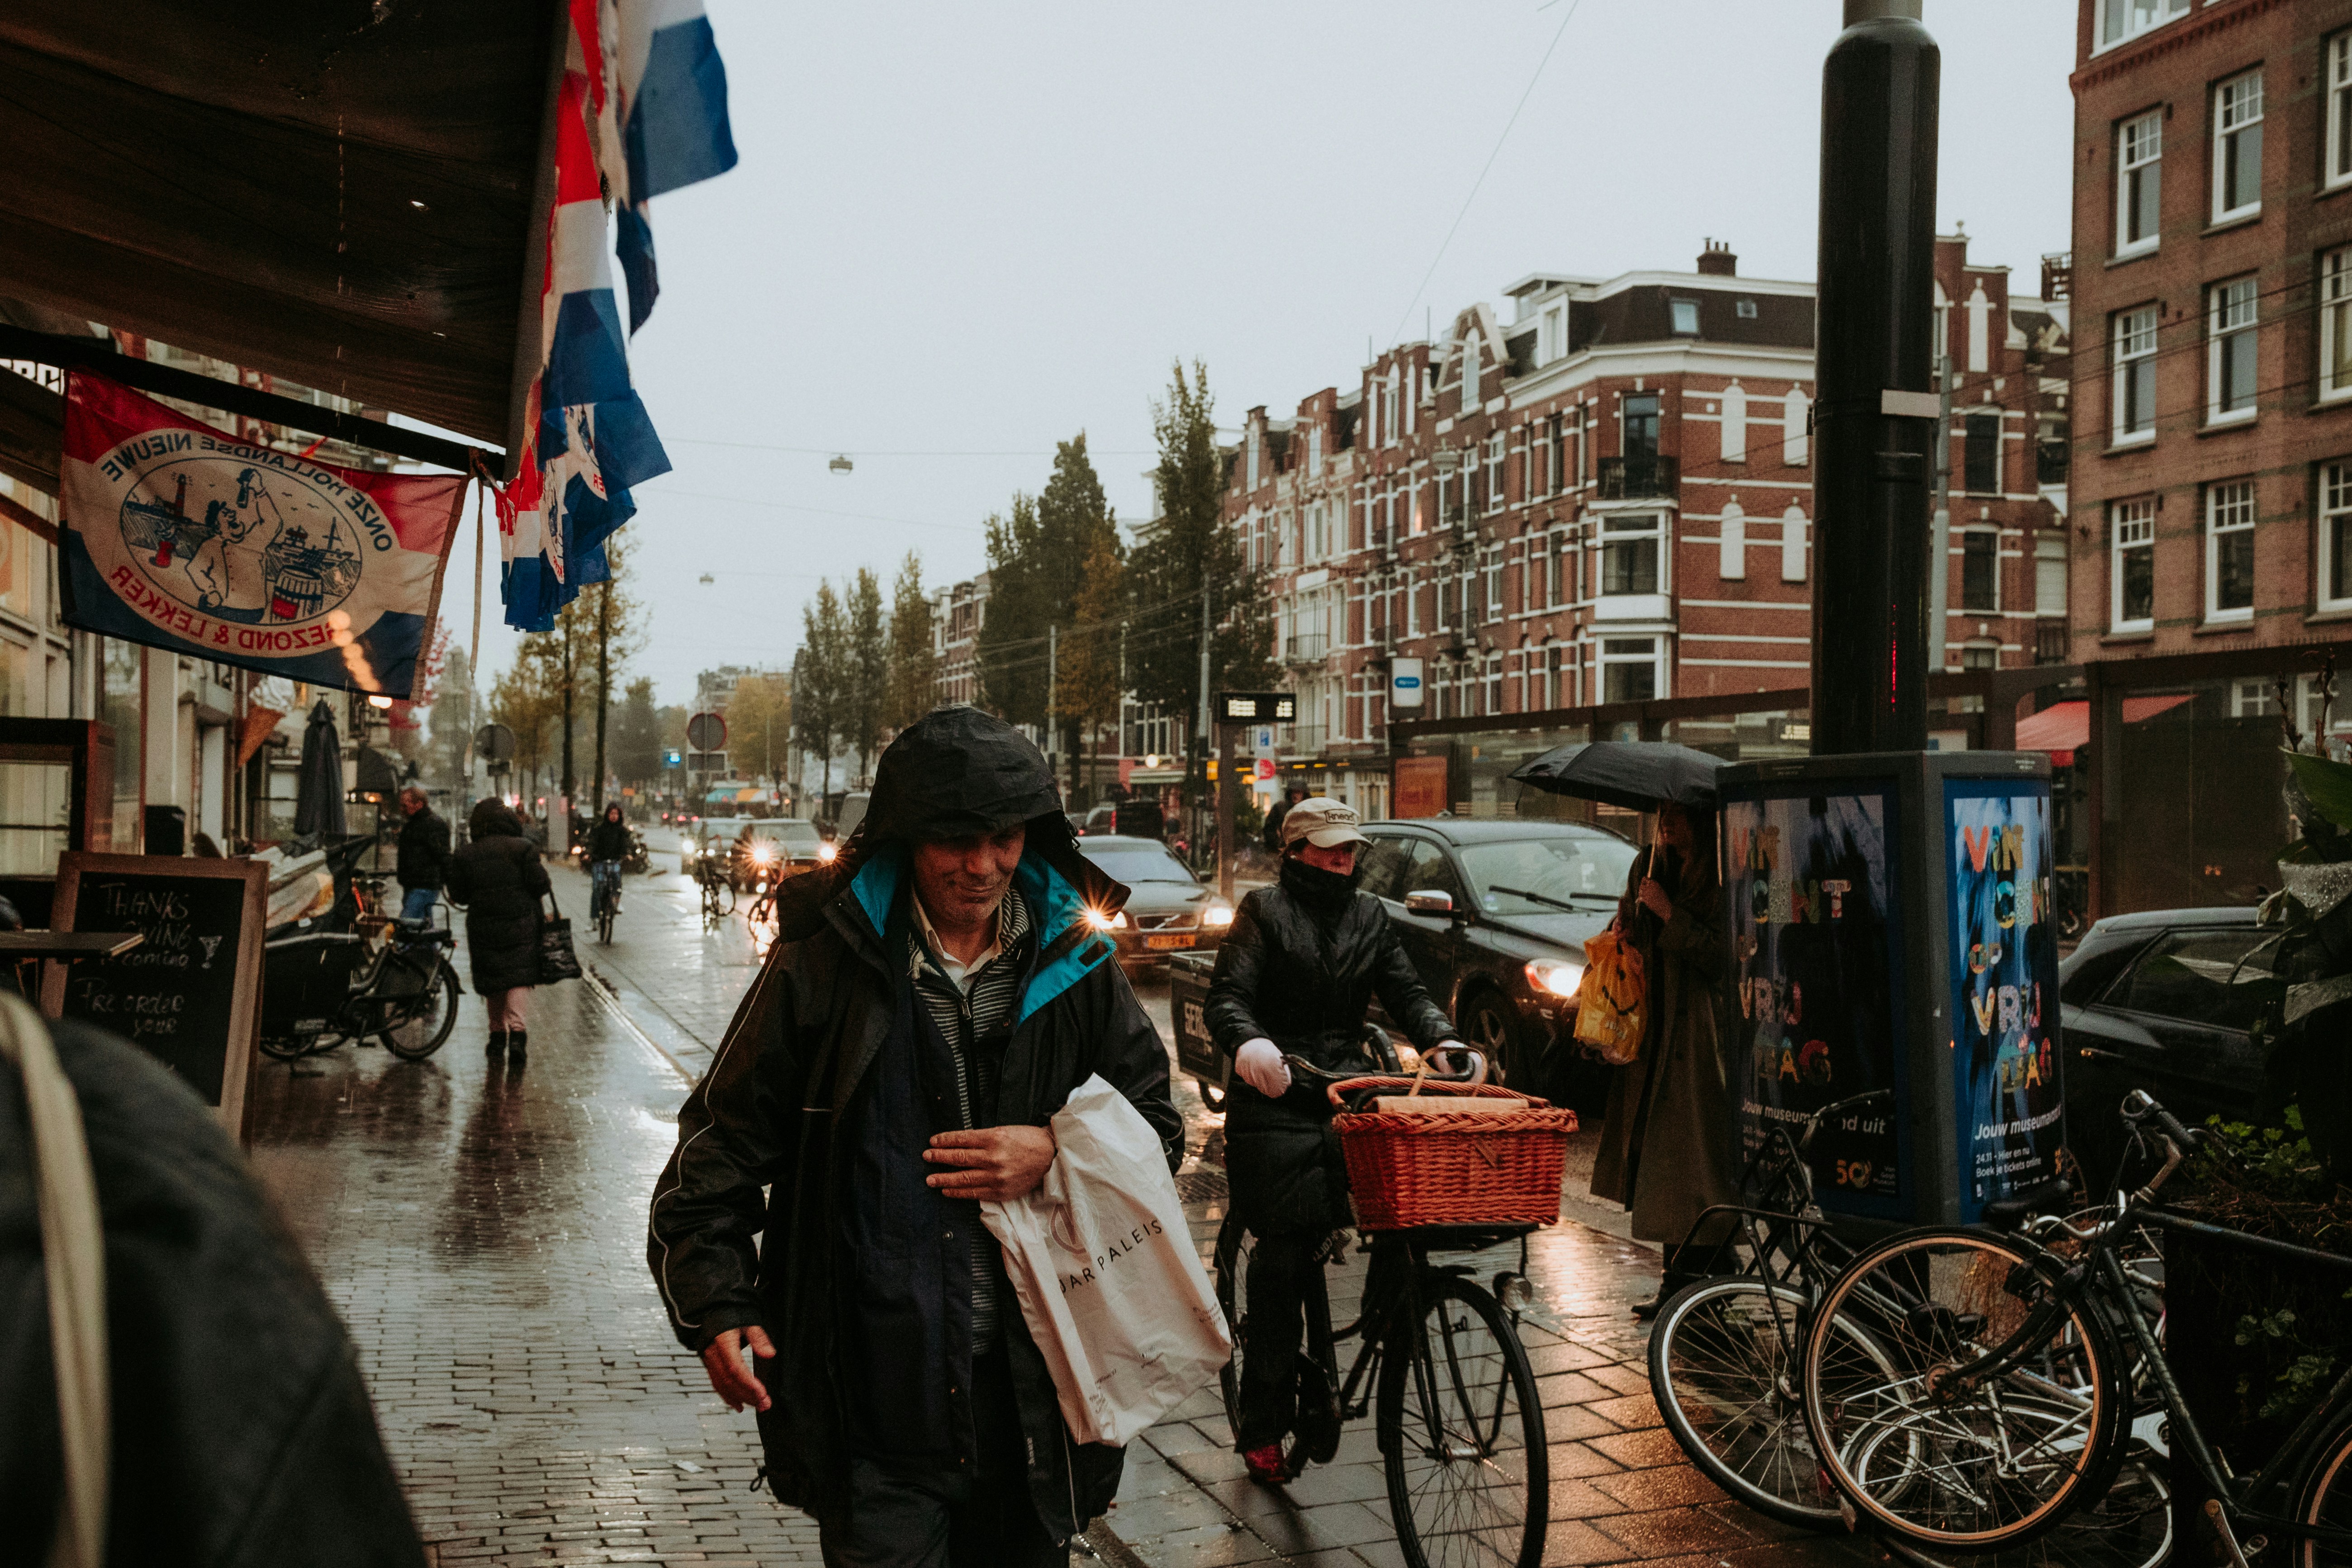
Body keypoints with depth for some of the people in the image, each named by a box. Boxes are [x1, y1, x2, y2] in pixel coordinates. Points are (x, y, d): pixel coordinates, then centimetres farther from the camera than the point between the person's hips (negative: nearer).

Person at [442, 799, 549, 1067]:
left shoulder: (464, 855, 1)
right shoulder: (524, 848, -5)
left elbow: (459, 896, 3)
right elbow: (540, 885, -8)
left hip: (483, 927, 2)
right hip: (521, 924, -2)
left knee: (492, 982, 13)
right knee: (519, 978, -1)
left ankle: (497, 1035, 18)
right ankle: (517, 1030, -20)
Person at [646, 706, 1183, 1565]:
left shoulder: (1075, 968, 2)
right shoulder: (825, 966, -6)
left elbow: (1155, 1125, 10)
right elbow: (724, 1139, 0)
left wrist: (1056, 1154, -9)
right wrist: (716, 1304, -10)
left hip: (1037, 1393, 3)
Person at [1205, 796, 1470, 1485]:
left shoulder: (1369, 917, 17)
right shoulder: (1265, 912, 2)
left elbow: (1406, 991, 9)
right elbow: (1227, 995, -10)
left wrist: (1442, 1039, -12)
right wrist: (1248, 1041, -33)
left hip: (1346, 1099, 4)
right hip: (1275, 1103, -4)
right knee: (1282, 1260, -7)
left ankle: (1315, 1392, 11)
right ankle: (1263, 1426, 4)